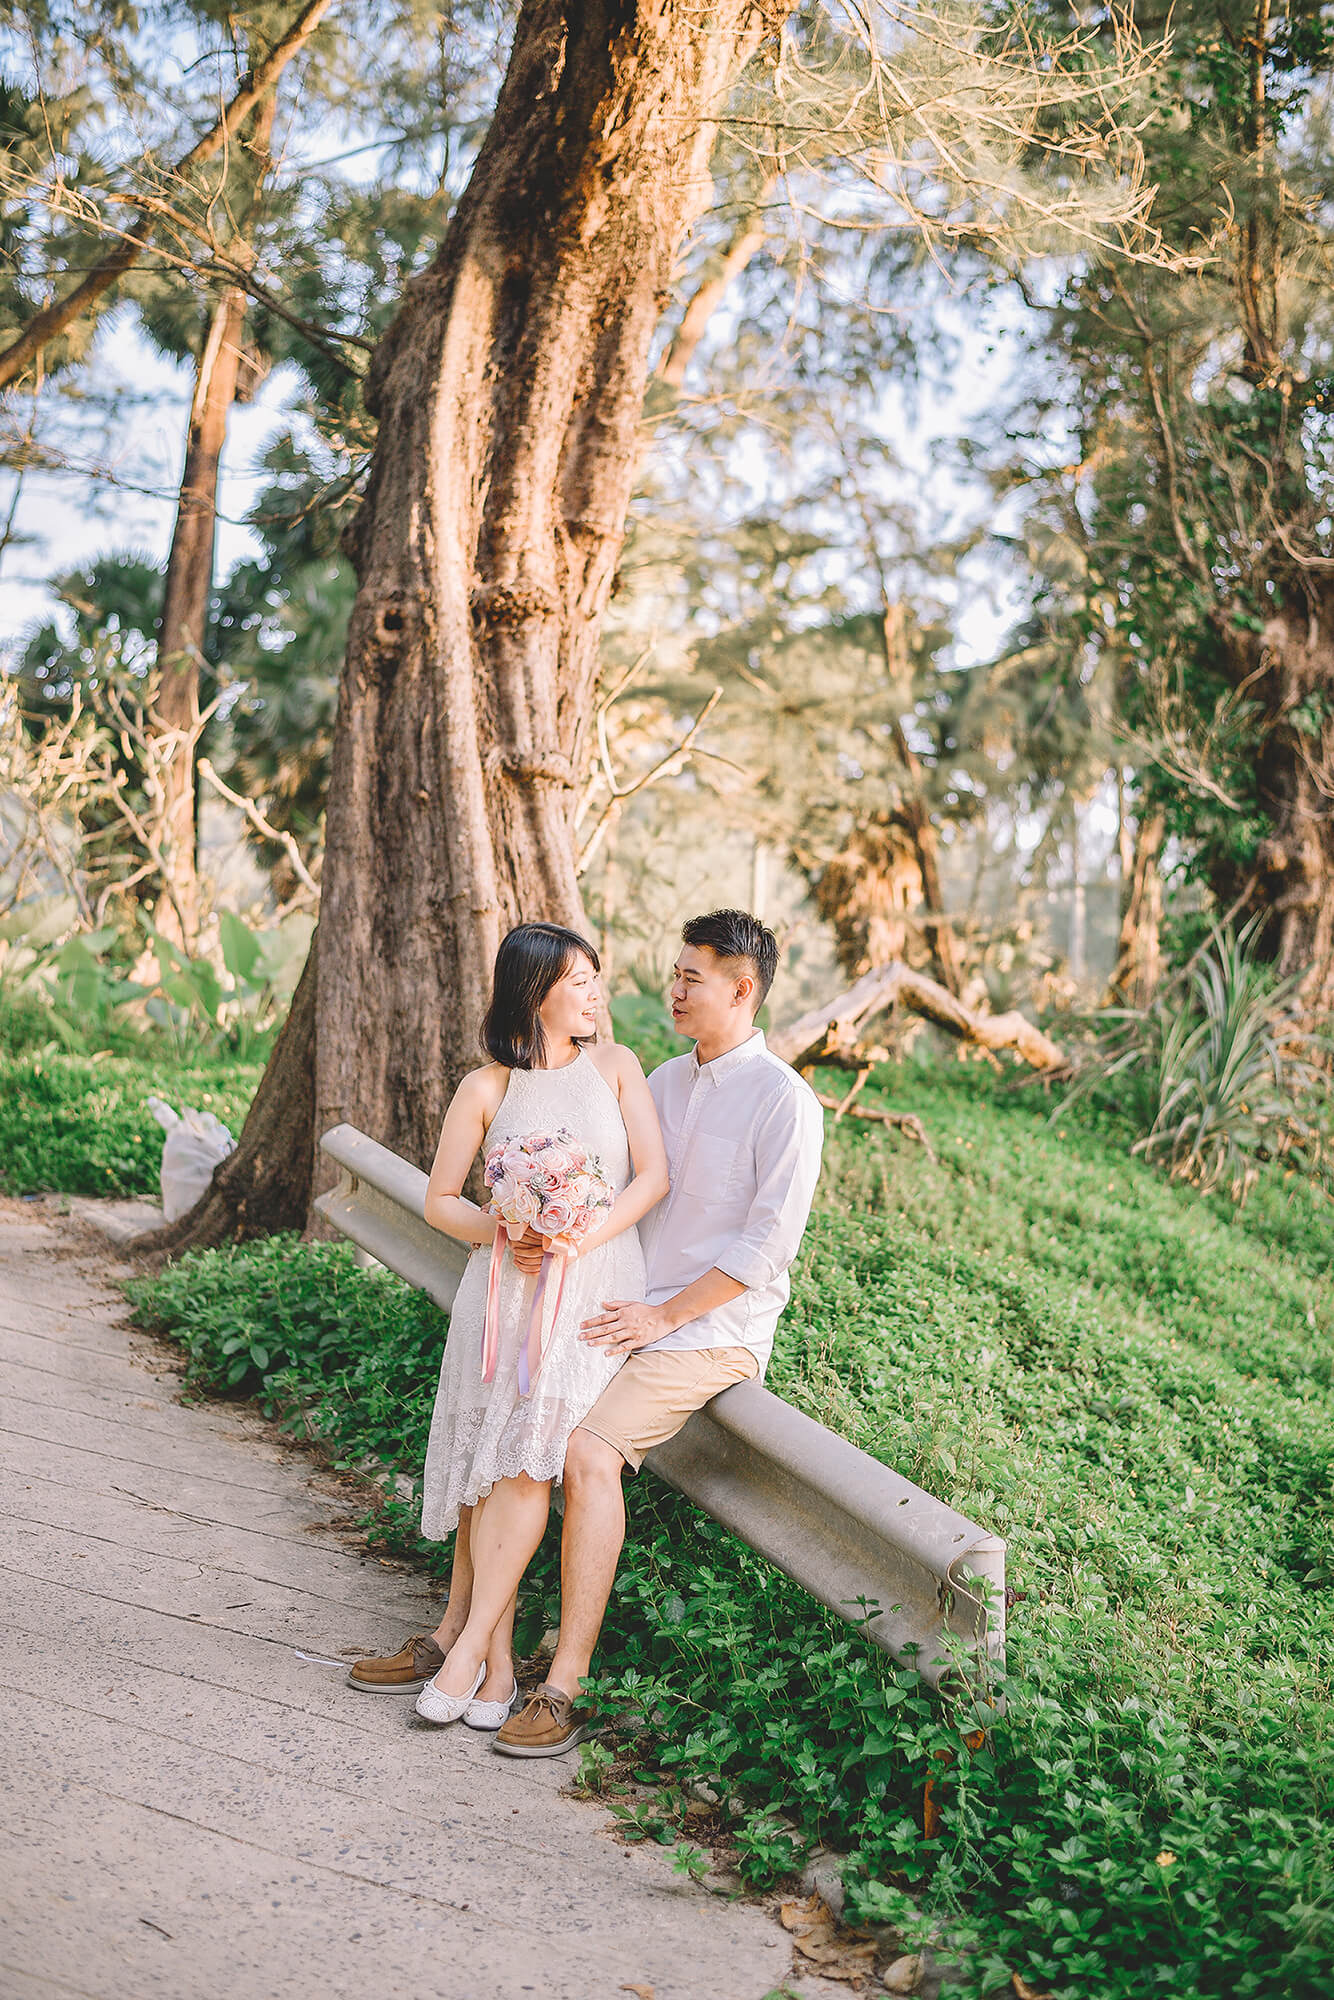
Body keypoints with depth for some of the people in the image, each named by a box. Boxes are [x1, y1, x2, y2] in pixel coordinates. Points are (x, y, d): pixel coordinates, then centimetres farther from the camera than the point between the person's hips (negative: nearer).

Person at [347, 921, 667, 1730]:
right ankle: (494, 1658, -5)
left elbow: (653, 1176, 1)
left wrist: (577, 1241, -12)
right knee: (490, 1463, -11)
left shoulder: (616, 1065, 9)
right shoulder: (487, 1089, 7)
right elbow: (440, 1200, 10)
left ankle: (463, 1640, -11)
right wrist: (500, 1235, -10)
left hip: (595, 1285, -1)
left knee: (526, 1458, -19)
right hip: (502, 1286, 1)